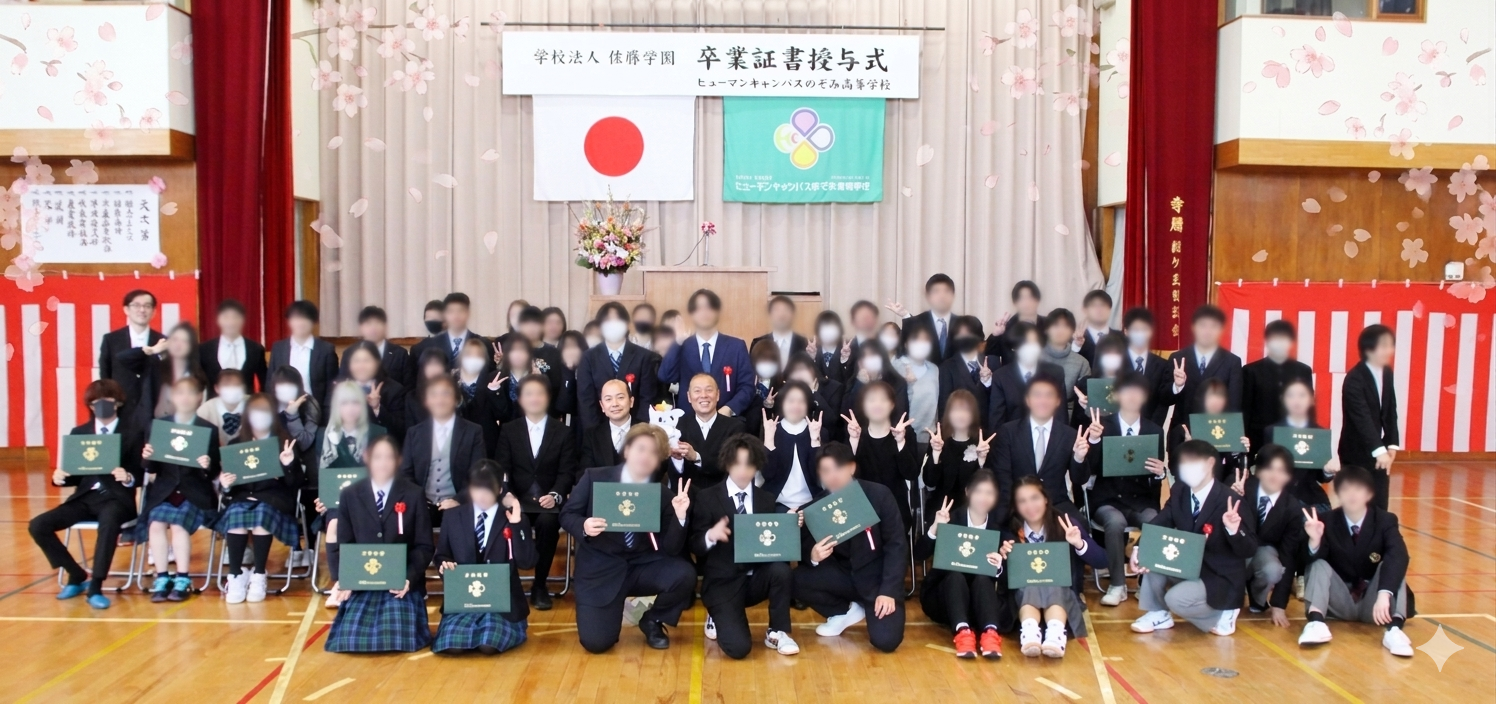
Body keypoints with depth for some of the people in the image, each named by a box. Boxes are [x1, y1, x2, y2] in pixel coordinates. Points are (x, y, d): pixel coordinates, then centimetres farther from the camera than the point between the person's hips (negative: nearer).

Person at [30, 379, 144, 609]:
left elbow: (140, 476, 0)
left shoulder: (133, 433, 5)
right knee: (37, 526, -15)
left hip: (116, 497, -5)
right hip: (85, 497, 5)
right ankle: (77, 576, 2)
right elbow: (75, 475, 15)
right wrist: (60, 477, -8)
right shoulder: (78, 433, 16)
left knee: (109, 522, -39)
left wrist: (128, 478, -23)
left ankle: (95, 587, -30)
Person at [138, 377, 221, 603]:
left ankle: (183, 579, -13)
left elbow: (214, 472, -1)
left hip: (195, 492, -2)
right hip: (164, 490, 2)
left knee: (178, 524, -26)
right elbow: (153, 468, 6)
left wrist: (208, 466, -24)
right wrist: (146, 459, -16)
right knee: (156, 523, -24)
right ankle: (161, 578, -11)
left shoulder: (209, 429, 1)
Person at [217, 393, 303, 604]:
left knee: (262, 514, -35)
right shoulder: (236, 443, 15)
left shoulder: (284, 442, 8)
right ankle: (236, 576, -24)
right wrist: (225, 484, -11)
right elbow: (228, 482, 12)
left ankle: (258, 576, -24)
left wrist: (289, 465, -18)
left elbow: (295, 484, 1)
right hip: (243, 497, 2)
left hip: (274, 499, -2)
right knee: (236, 515, -32)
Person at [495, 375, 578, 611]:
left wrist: (555, 496, -19)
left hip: (549, 500, 0)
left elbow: (567, 472, 2)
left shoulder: (563, 433, 10)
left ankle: (540, 585, -17)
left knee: (547, 521, -35)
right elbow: (502, 469, 4)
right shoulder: (508, 430, 13)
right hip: (518, 499, 1)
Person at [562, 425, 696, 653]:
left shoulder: (664, 495, -3)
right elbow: (567, 515, 2)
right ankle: (611, 612, 21)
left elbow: (671, 549, -8)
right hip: (600, 569, -2)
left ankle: (652, 621, 5)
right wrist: (583, 526, -21)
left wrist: (680, 516, -24)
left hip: (642, 566, 2)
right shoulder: (594, 478, -5)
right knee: (596, 642, -18)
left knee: (684, 575, -27)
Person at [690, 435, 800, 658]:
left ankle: (776, 633, -8)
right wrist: (710, 535, -25)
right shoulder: (706, 497, 0)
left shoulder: (766, 499, 10)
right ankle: (718, 618, 15)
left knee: (781, 569, -31)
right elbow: (695, 546, -4)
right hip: (723, 582, -3)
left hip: (756, 579, 3)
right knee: (738, 647, -21)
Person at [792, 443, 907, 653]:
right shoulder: (818, 504, -6)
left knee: (885, 640, -25)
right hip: (844, 575, 4)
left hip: (877, 576, -3)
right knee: (796, 580, -22)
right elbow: (808, 548, -2)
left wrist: (888, 591, -21)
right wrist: (813, 556, -28)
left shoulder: (879, 495, -12)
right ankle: (847, 612, 4)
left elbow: (896, 545, -11)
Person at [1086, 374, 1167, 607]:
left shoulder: (1155, 430, 8)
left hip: (1142, 501, 2)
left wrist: (1161, 472, -18)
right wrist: (1094, 441, -21)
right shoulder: (1102, 426, 2)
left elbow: (1158, 474, 6)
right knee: (1115, 522, -34)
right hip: (1108, 499, -1)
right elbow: (1091, 470, -6)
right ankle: (1117, 585, -17)